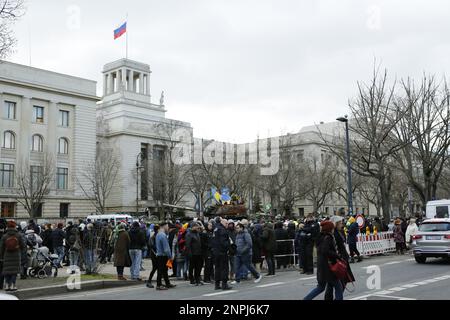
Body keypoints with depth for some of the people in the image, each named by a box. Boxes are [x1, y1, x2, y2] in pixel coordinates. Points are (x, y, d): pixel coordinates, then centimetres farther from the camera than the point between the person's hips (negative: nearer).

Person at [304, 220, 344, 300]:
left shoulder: (321, 237, 11)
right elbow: (325, 251, -27)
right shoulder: (328, 238, -15)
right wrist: (337, 255, -19)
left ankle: (306, 299, 13)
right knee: (338, 286, 5)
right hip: (328, 266, -9)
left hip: (321, 266, 9)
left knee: (321, 287, 18)